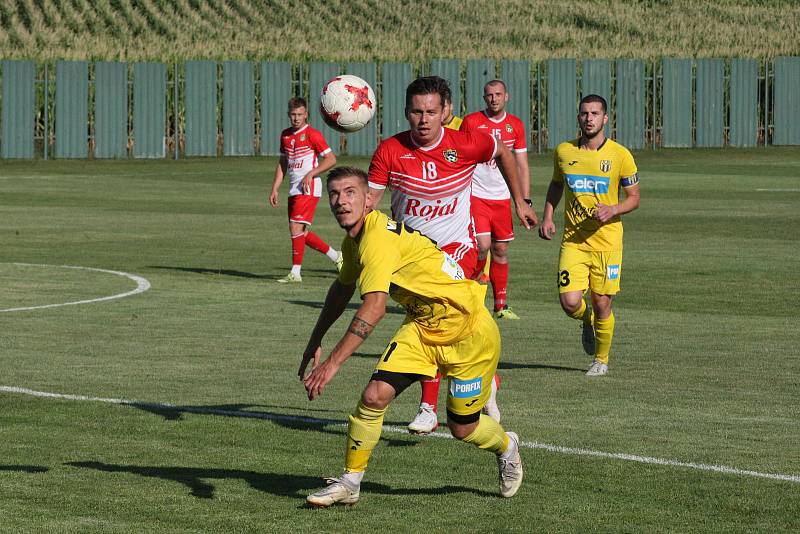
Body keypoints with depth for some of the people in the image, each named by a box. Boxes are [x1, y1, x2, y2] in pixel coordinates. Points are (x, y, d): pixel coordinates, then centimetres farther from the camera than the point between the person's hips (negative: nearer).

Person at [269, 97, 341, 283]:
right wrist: (275, 189, 16)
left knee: (296, 228, -15)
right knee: (301, 233, 10)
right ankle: (335, 256, 27)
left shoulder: (312, 134, -8)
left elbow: (331, 159, -9)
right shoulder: (285, 135, 14)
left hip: (308, 189, -8)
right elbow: (282, 163, 22)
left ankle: (295, 273, -12)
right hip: (294, 189, 8)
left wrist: (311, 174, -16)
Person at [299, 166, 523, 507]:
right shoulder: (353, 241, 2)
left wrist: (332, 363, -38)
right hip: (421, 326, 7)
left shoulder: (379, 237, -28)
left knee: (462, 428, 5)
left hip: (469, 329, -7)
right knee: (375, 395, -14)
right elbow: (343, 288, 23)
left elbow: (373, 308, -37)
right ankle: (350, 483, 1)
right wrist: (315, 341, 25)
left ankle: (506, 447, 39)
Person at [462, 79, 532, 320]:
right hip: (476, 194, -3)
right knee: (483, 245, -18)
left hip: (502, 196, 3)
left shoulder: (515, 125, 6)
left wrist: (525, 201, 4)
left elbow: (522, 166, 10)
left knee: (501, 250, 6)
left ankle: (501, 305, 14)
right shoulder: (471, 122, -4)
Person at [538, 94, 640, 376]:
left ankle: (601, 359, 25)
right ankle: (587, 321, 24)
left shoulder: (620, 155, -4)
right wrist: (547, 217, 8)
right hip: (573, 240, 2)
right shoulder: (563, 152, 4)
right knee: (570, 302, -13)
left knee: (602, 305, 1)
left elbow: (634, 198, 3)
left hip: (607, 241, -1)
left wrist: (612, 210, -16)